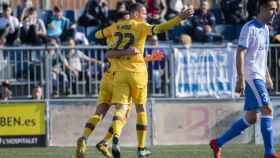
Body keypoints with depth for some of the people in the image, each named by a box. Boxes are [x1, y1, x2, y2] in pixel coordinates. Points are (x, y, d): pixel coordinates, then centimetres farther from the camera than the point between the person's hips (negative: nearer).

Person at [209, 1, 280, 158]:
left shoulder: (265, 29, 16)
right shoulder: (250, 28, -12)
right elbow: (240, 53, -16)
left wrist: (267, 76, 24)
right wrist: (241, 79, -21)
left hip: (259, 77, 9)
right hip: (250, 76, -9)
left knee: (251, 119, 8)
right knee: (267, 109, -16)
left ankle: (218, 143, 16)